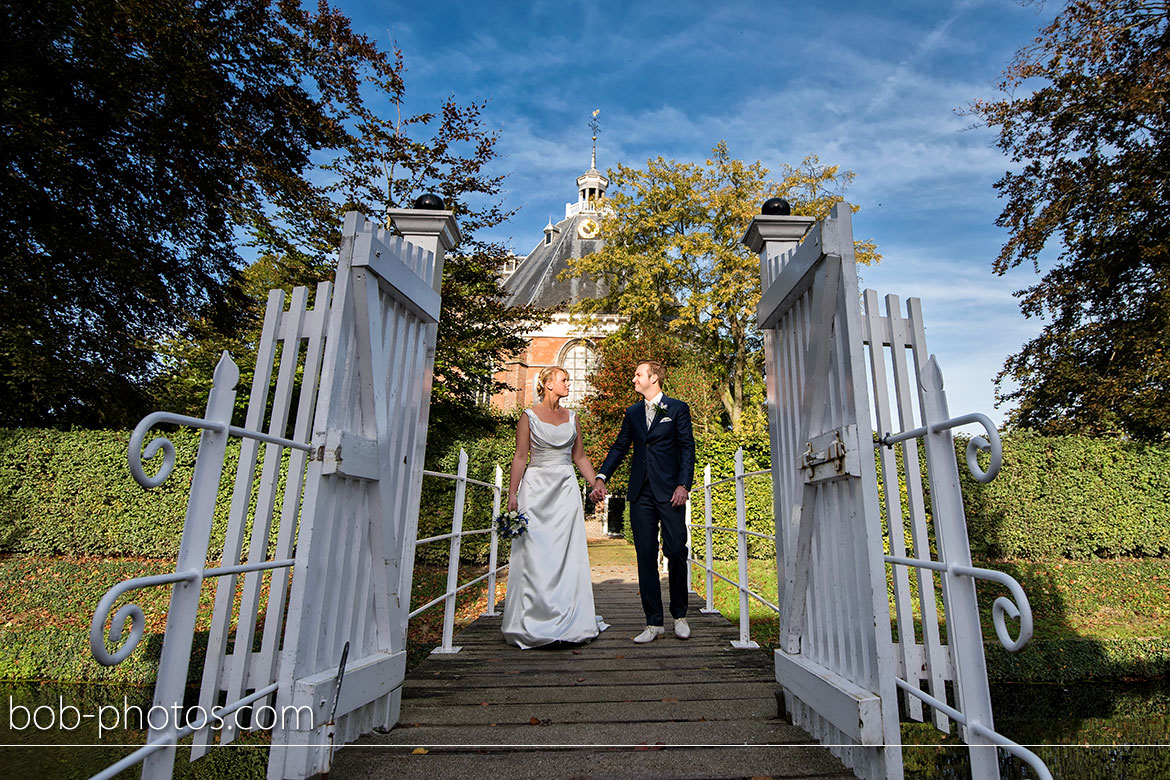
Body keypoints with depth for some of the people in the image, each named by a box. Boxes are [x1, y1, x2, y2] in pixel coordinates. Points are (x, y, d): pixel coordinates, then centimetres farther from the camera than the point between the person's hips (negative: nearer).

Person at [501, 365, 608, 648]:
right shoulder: (529, 416, 0)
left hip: (566, 488, 4)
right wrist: (512, 494, -9)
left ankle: (569, 622, 11)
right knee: (534, 554, -2)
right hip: (537, 487, -3)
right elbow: (520, 457, -3)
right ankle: (532, 622, 10)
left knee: (569, 555, 2)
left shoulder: (571, 417, 12)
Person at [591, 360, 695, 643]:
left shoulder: (677, 409, 4)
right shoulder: (632, 413, 16)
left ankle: (679, 615, 21)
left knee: (676, 553, 1)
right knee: (645, 556, 3)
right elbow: (619, 447, 15)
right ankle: (654, 622, 11)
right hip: (641, 494, 4)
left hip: (669, 492, -3)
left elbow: (687, 448, 0)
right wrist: (601, 477, 2)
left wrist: (683, 485, -11)